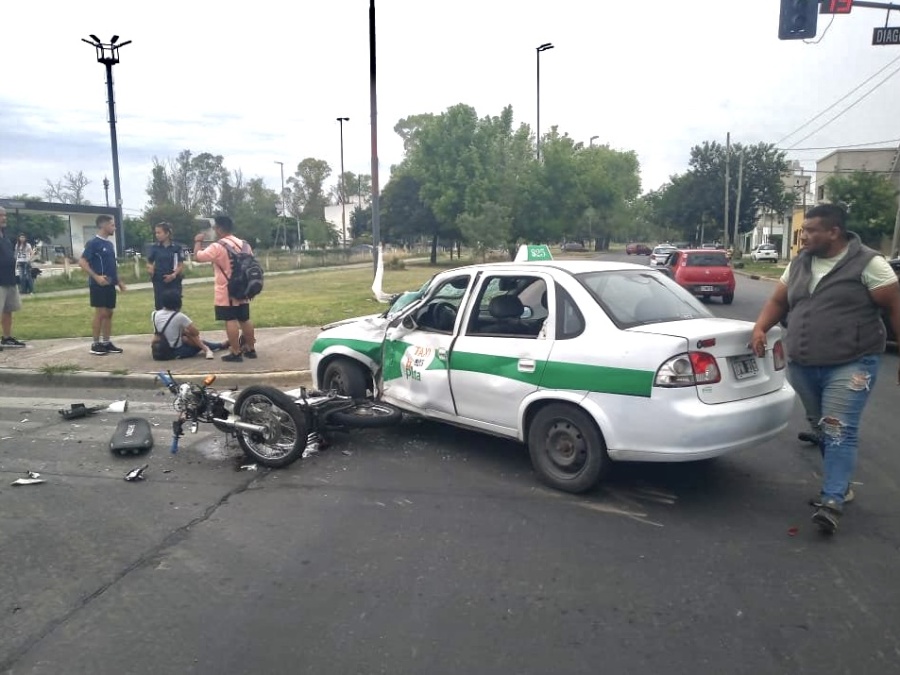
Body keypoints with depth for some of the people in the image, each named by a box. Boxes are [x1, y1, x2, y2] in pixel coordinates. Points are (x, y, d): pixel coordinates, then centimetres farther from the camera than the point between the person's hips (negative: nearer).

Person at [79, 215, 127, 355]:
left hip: (110, 284, 8)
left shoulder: (110, 244, 15)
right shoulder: (93, 243, -10)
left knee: (109, 313, 9)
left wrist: (119, 281, 19)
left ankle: (106, 342, 15)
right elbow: (82, 262, -15)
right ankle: (95, 344, 1)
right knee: (100, 313, -6)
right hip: (99, 284, -8)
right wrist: (96, 277, -23)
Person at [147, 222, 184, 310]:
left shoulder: (176, 248, -3)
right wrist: (150, 268, -11)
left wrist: (174, 275, -18)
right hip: (159, 282, 1)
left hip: (174, 282, -1)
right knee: (159, 307, 4)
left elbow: (181, 265, -2)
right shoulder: (155, 248, 2)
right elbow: (149, 263, 12)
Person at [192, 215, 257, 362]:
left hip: (226, 293, -6)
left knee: (231, 321, -3)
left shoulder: (218, 246, -14)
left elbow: (197, 257, -9)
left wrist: (198, 242, 8)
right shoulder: (244, 245, 8)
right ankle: (251, 349, 19)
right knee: (245, 319, 13)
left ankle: (235, 353, -3)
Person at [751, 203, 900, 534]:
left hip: (850, 364, -6)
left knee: (839, 430, -12)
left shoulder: (868, 263, -7)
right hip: (803, 366, 6)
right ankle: (840, 485, 29)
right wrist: (760, 328, -2)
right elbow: (778, 301, 17)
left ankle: (832, 501, -12)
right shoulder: (799, 264, 10)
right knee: (822, 430, 14)